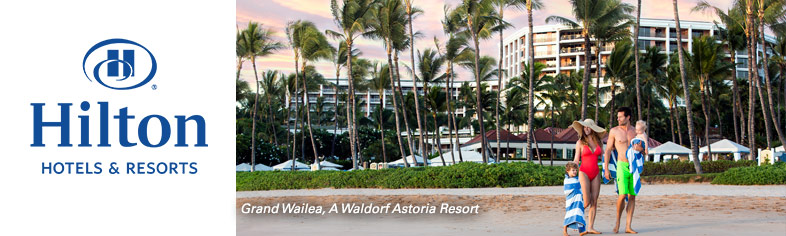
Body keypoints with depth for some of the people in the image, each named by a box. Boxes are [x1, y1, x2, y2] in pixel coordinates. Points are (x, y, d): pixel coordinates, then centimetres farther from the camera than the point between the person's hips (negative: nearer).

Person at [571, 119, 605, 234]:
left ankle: (590, 227, 2)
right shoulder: (580, 142, 1)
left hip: (596, 174, 4)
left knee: (594, 202, 0)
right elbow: (576, 160, 2)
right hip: (584, 172, -4)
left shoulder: (599, 142, 10)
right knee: (586, 202, -13)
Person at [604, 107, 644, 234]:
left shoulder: (635, 131, 9)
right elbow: (608, 151, 4)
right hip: (622, 165, -3)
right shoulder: (614, 131, 2)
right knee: (622, 195, -15)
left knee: (632, 196, 1)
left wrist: (640, 149, -11)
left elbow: (644, 150, 14)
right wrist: (606, 169, -1)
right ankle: (617, 221, 7)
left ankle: (628, 226, 5)